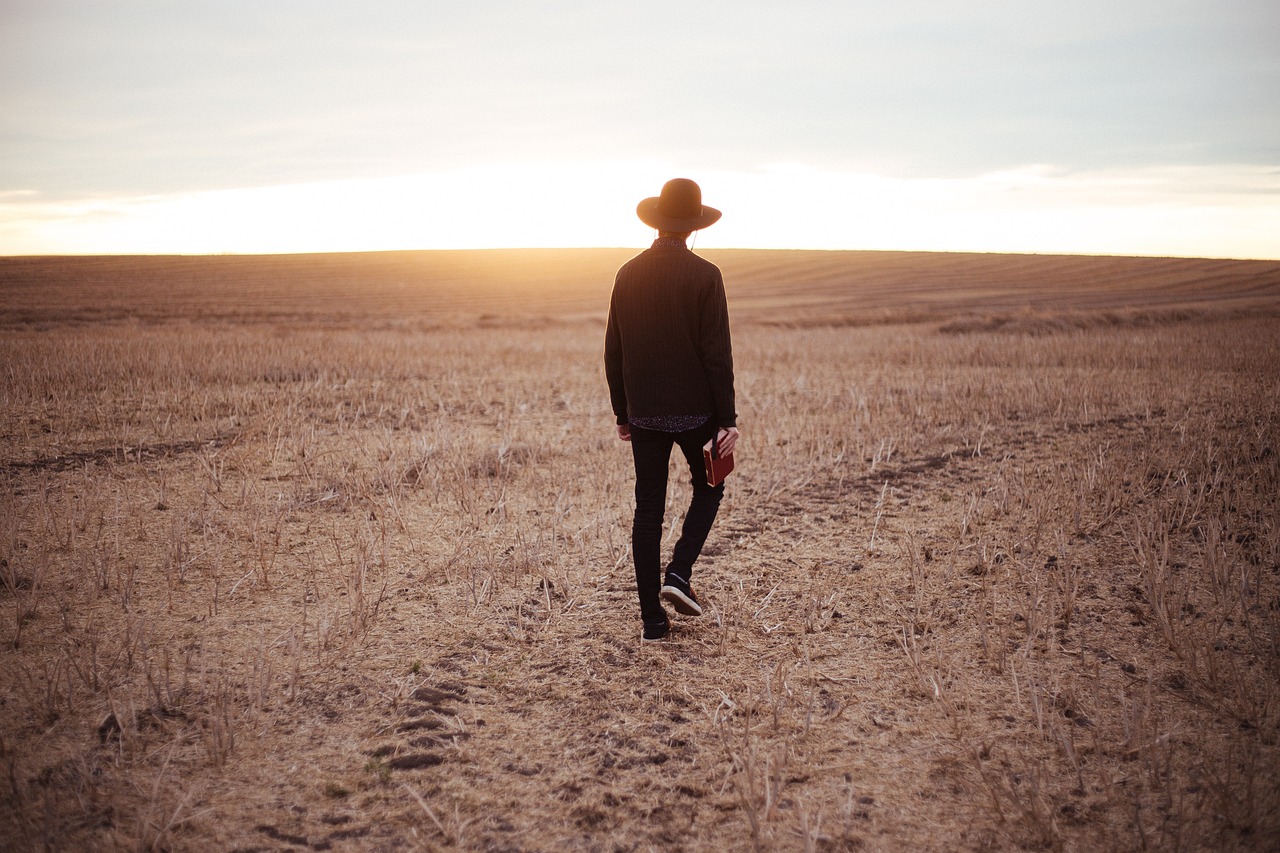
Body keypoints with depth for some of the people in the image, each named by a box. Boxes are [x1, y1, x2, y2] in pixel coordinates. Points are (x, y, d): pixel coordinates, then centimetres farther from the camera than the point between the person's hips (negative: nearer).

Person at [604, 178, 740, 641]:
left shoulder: (628, 274, 3)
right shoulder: (704, 275, -9)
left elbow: (613, 352, 6)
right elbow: (717, 354, -12)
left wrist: (622, 412, 14)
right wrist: (727, 419, -7)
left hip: (644, 412, 3)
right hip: (695, 408, -3)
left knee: (648, 508, 7)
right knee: (708, 488, 20)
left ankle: (653, 619, 10)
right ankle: (678, 574, 2)